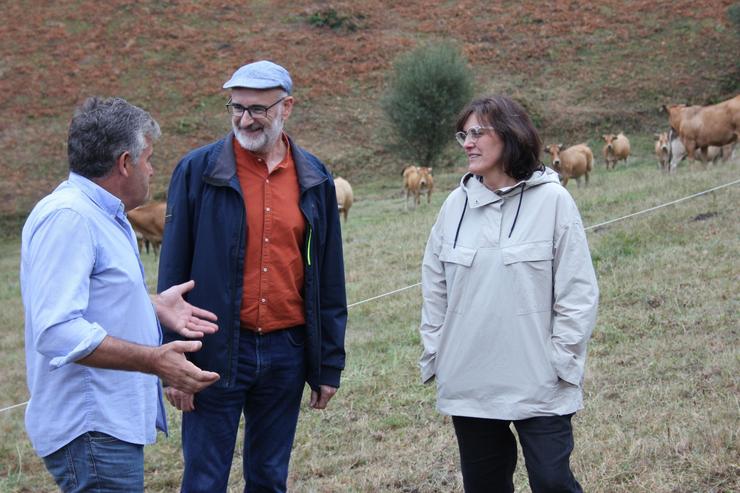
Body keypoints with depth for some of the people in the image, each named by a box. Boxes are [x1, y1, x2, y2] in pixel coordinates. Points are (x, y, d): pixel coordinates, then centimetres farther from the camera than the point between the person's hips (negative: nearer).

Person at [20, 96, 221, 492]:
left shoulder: (100, 214, 16)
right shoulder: (67, 217, -19)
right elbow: (58, 332, -28)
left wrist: (153, 306, 12)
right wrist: (154, 360, -30)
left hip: (113, 421, 11)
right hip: (92, 430, -11)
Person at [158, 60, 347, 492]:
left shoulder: (315, 180, 5)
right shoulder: (198, 171, -4)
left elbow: (330, 281, 9)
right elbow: (174, 273, -3)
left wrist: (330, 364, 8)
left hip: (287, 353, 3)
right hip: (217, 352, -3)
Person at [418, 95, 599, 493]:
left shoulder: (551, 200, -8)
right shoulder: (456, 204, 4)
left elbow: (578, 292, -6)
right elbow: (435, 288, 11)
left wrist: (561, 361, -8)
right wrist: (434, 354, 8)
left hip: (538, 387, -4)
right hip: (467, 384, 4)